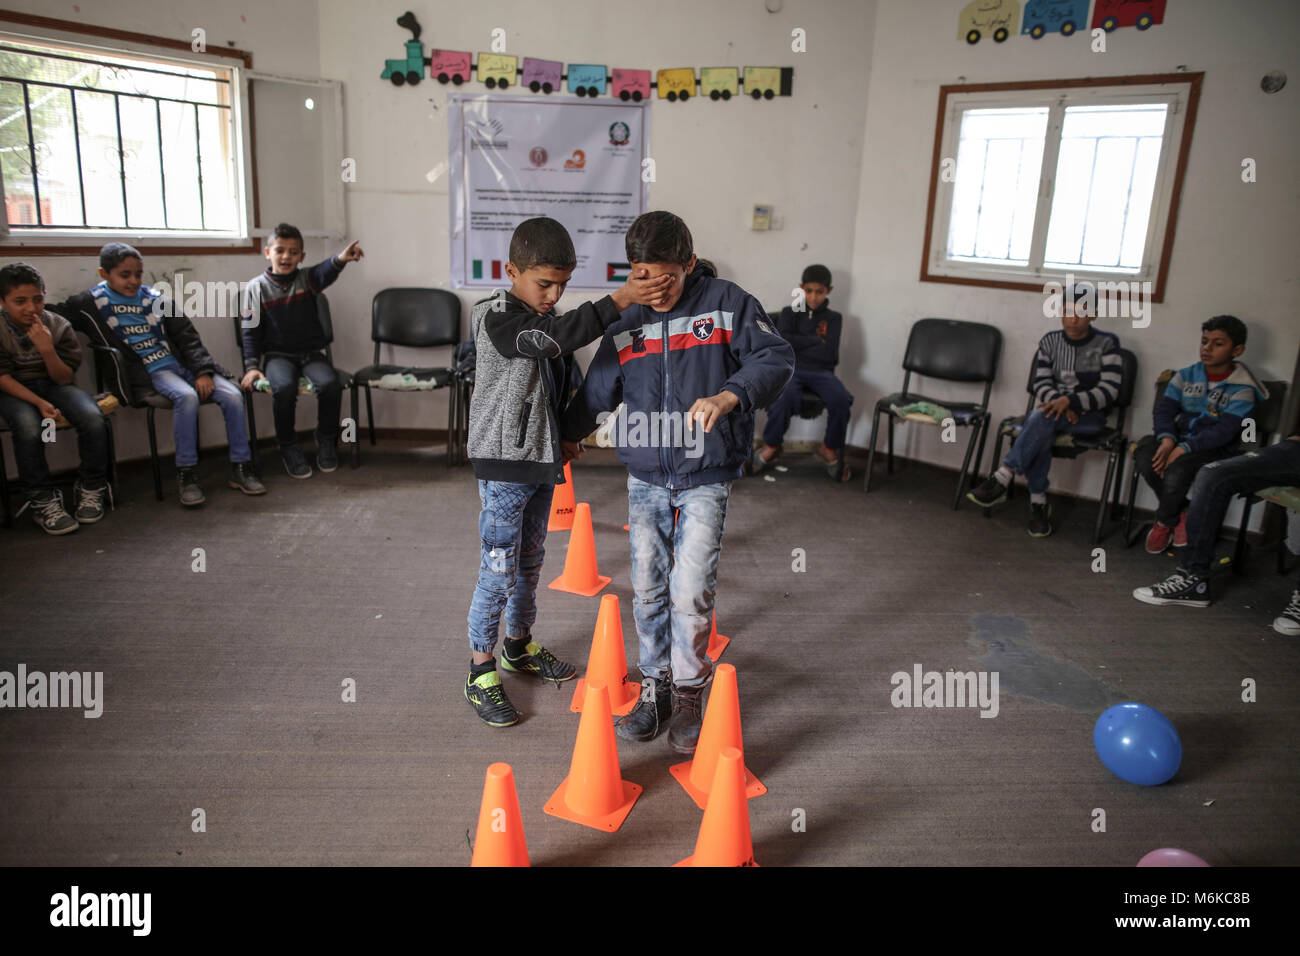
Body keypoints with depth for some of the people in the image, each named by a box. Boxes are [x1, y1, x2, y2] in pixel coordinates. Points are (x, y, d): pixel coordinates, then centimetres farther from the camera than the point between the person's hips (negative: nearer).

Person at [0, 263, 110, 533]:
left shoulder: (59, 326, -6)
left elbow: (64, 379, -6)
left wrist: (48, 350, -25)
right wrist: (39, 402, -25)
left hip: (54, 385, 2)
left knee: (93, 418, -28)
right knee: (29, 427, -35)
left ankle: (91, 490, -8)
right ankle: (43, 501, -20)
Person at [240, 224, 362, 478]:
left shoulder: (307, 279, 2)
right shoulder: (257, 288, 1)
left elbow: (325, 272, -23)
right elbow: (251, 331, 2)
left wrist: (340, 259, -47)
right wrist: (251, 366, -11)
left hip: (311, 352, 1)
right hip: (277, 355, -1)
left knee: (330, 383, -29)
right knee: (284, 388, -33)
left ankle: (326, 441, -2)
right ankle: (289, 447, -9)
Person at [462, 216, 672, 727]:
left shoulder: (549, 320, 10)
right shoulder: (493, 318, -16)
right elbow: (556, 337, -33)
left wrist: (566, 436, 12)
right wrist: (619, 300, -37)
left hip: (542, 461, 8)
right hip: (504, 463, -8)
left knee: (530, 562, 18)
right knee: (499, 571, -3)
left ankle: (519, 645, 36)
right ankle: (481, 671, 10)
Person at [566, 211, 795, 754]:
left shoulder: (727, 304, -5)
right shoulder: (625, 327, 5)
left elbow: (776, 357, -12)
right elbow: (597, 394, 14)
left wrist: (728, 395, -28)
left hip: (705, 478, -3)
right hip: (645, 479, 4)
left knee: (691, 591, -7)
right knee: (648, 589, 7)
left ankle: (689, 694, 14)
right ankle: (656, 687, 25)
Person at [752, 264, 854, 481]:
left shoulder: (833, 318, 12)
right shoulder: (789, 312, 13)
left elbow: (829, 356, -3)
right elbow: (782, 341, -6)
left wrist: (798, 346, -2)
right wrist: (817, 341, -3)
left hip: (821, 372, 1)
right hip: (790, 369, -1)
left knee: (841, 398, -31)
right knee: (786, 396, -36)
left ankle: (830, 448, -6)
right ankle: (771, 446, -12)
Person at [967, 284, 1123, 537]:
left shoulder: (1107, 343, -3)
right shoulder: (1050, 341, 8)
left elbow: (1109, 391, -10)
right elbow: (1041, 384, 2)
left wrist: (1070, 401, -24)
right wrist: (1059, 403, -19)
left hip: (1089, 416, -3)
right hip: (1055, 407, 3)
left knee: (1042, 417, -35)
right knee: (1041, 434, -35)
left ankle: (1002, 479, -39)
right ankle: (1038, 503, -28)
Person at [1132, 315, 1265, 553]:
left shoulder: (1242, 389, -4)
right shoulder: (1186, 376, 10)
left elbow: (1224, 431, -15)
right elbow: (1164, 409, 2)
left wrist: (1184, 448, -27)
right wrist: (1166, 439, -19)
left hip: (1214, 449, -4)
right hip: (1178, 439, 5)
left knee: (1177, 470, -34)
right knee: (1144, 457, -27)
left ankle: (1164, 522, -3)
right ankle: (1180, 513, -4)